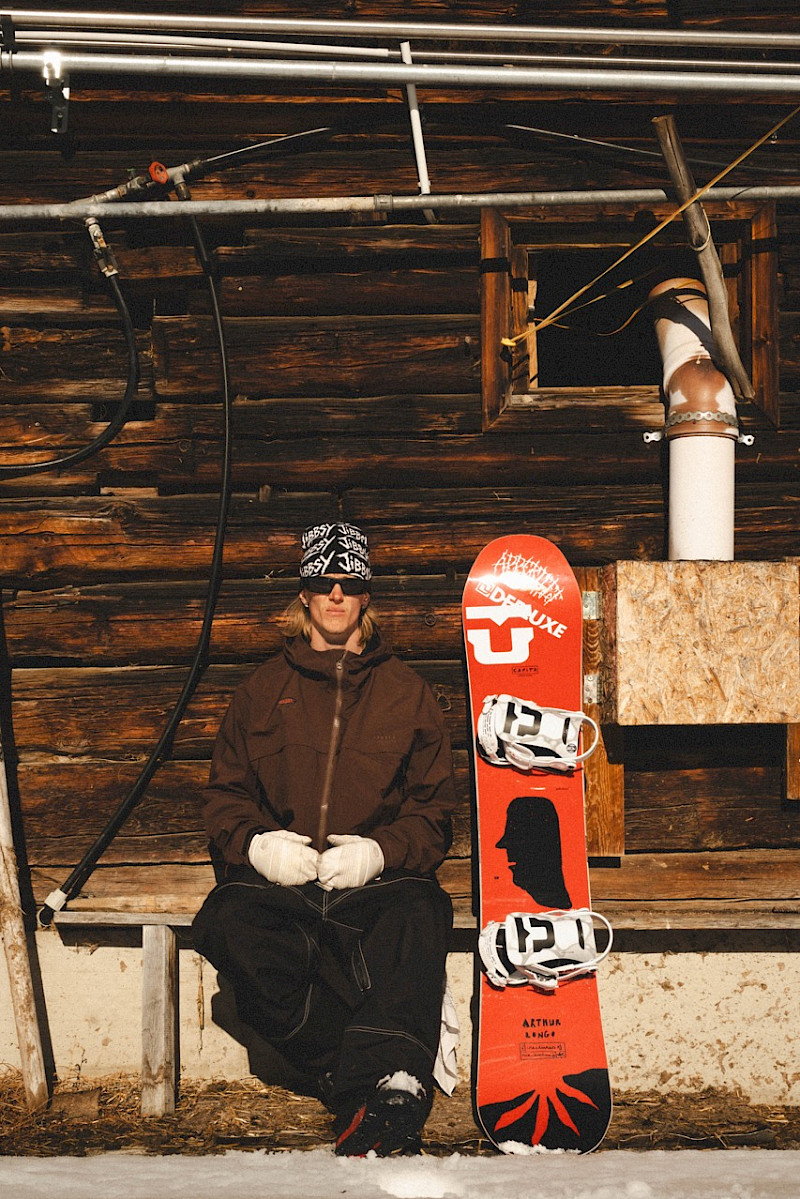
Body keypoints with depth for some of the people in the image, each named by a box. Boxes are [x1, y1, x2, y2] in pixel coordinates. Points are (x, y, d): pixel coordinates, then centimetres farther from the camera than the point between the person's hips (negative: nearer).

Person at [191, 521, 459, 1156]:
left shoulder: (409, 692, 18)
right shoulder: (263, 689, 22)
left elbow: (434, 811, 13)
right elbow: (225, 795, 20)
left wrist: (378, 851, -9)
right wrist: (256, 843, -4)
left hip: (376, 873, -1)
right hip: (276, 875, 1)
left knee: (418, 914, -38)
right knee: (227, 924, -34)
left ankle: (391, 1088, -51)